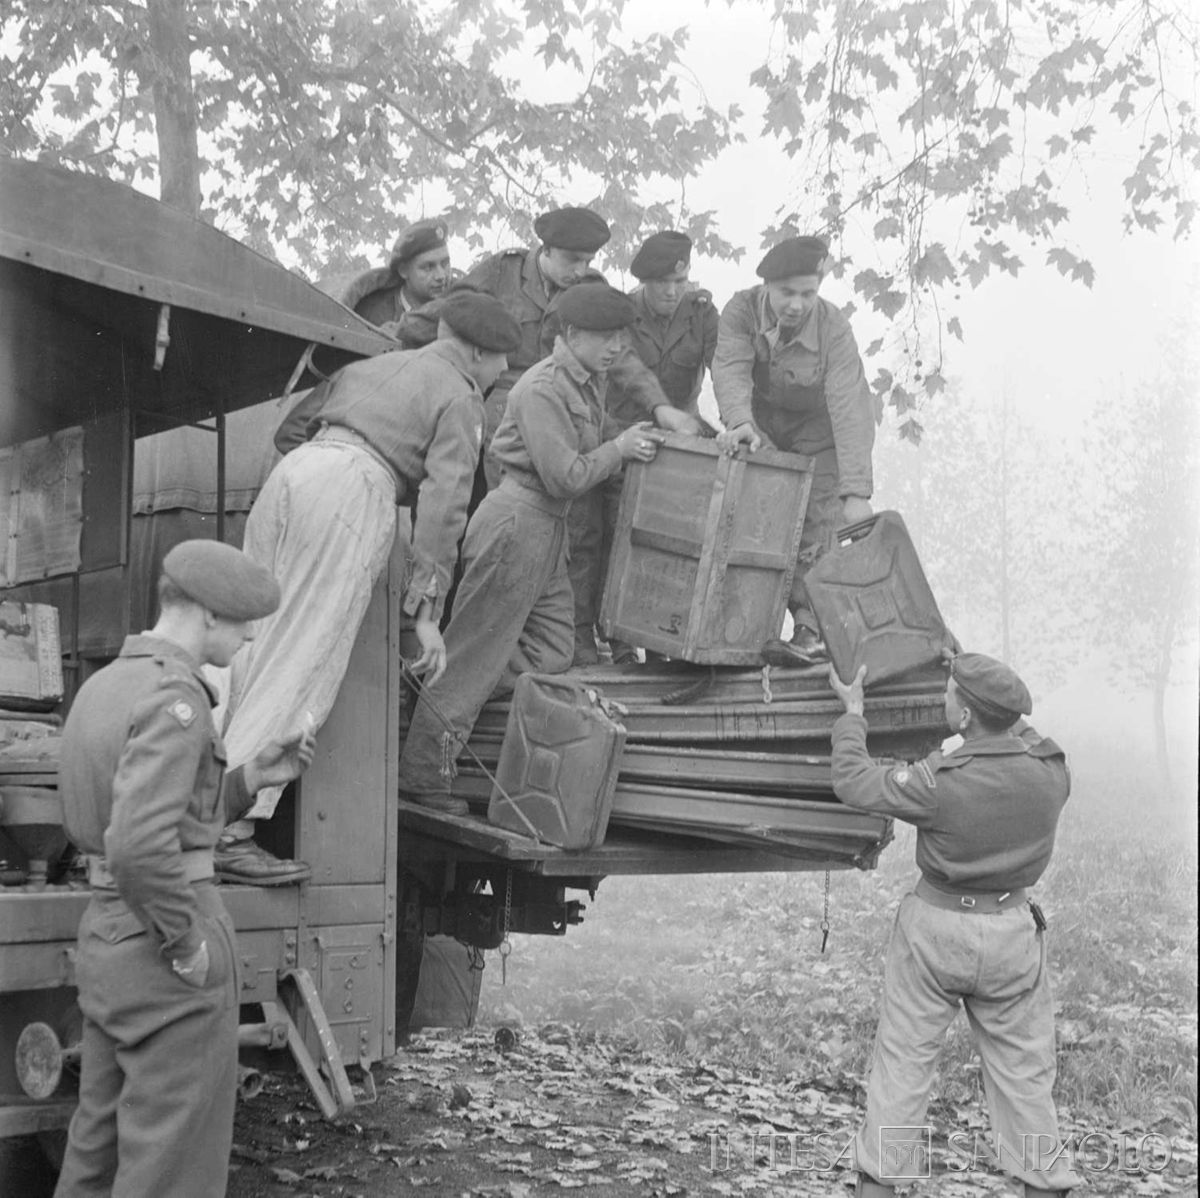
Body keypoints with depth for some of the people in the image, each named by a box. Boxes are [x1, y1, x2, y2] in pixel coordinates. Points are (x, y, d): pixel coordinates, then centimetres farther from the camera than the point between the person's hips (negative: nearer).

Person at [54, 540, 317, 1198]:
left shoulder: (103, 684, 11)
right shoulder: (175, 698, -19)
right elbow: (140, 847, -30)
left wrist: (250, 777, 8)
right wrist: (189, 946, -18)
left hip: (103, 932, 9)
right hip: (163, 947, -9)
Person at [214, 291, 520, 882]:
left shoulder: (371, 365, 32)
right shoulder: (460, 398, 11)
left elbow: (288, 429, 35)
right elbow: (443, 503, -2)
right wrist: (425, 611, -5)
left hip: (290, 472, 8)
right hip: (354, 486, -7)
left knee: (250, 645, 7)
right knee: (301, 667, -11)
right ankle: (226, 831, -16)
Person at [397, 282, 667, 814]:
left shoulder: (592, 381, 12)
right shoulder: (541, 388, -17)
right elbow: (565, 476, -21)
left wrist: (637, 442, 7)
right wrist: (619, 448, -10)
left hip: (548, 529, 10)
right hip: (517, 521, -10)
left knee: (550, 654, 9)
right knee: (475, 650, -4)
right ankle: (422, 772, 5)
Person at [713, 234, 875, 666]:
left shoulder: (833, 328, -28)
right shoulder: (742, 311, -20)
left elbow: (851, 410, -35)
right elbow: (730, 369, -34)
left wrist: (856, 493, -44)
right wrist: (739, 421, -57)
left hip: (816, 427, -3)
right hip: (762, 421, 3)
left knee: (815, 526, -15)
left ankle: (812, 631, -13)